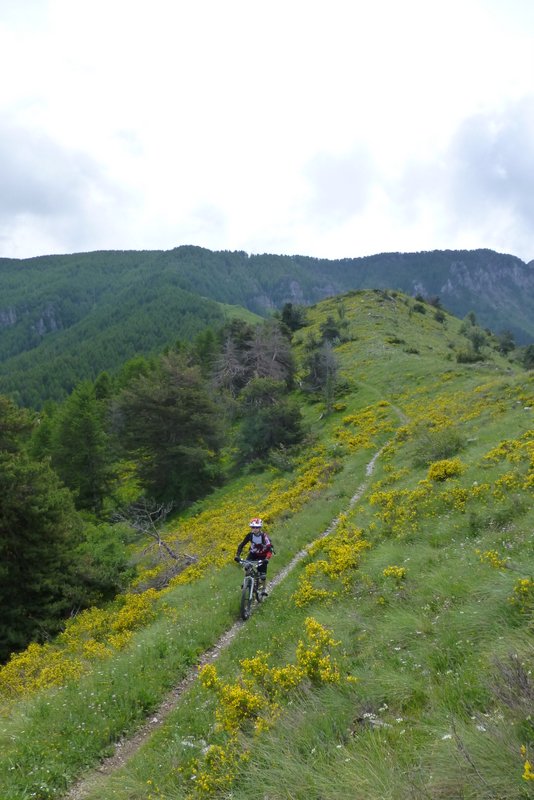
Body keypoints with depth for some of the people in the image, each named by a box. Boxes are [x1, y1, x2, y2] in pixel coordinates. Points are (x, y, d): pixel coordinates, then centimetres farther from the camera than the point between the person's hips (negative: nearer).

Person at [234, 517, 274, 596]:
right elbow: (241, 545, -19)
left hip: (262, 556, -2)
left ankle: (263, 589, 18)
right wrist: (237, 556, -32)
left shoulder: (264, 536, -31)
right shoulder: (250, 535, -22)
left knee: (263, 575, -7)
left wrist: (267, 559, -50)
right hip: (253, 554, 2)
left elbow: (270, 548, -36)